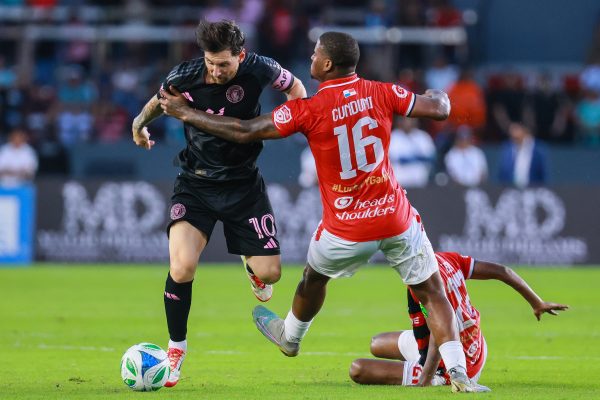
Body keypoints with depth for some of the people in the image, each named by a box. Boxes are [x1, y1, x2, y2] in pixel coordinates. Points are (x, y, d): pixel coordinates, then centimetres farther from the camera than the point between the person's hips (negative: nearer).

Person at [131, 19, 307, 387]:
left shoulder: (259, 70, -16)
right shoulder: (184, 77, -16)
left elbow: (294, 87, 6)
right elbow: (160, 100, 8)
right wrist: (141, 121, -10)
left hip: (244, 183, 1)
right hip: (196, 184, -1)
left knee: (270, 273, -3)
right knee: (182, 268, -21)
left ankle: (250, 265, 39)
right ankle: (176, 349, 1)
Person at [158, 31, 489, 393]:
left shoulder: (308, 110, -15)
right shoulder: (382, 94, -8)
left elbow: (245, 132, -12)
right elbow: (439, 109, -3)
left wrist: (188, 114, -1)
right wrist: (440, 95, 23)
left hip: (346, 230, 0)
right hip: (397, 220, 0)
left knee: (314, 279, 29)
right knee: (433, 293, 8)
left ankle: (290, 337, 54)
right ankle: (458, 374, -3)